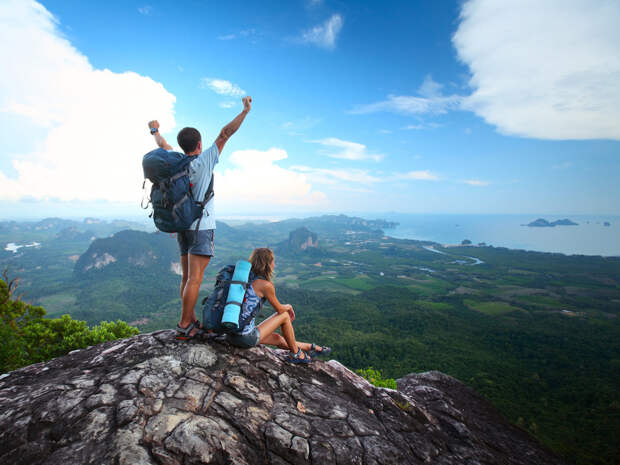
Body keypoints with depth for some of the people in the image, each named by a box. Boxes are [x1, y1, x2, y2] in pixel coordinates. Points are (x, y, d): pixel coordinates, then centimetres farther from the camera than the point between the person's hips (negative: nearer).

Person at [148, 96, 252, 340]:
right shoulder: (204, 160, -8)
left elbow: (163, 144, 26)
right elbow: (225, 134, -7)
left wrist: (154, 130, 46)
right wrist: (245, 111, -2)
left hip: (182, 225, 7)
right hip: (201, 226, -7)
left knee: (187, 276, 11)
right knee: (195, 279, -5)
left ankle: (192, 322, 20)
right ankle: (184, 327, -1)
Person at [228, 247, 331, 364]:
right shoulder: (266, 285, -16)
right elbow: (279, 309, -3)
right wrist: (289, 306, 20)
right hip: (246, 338, -8)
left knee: (278, 339, 23)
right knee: (285, 316, 7)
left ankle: (311, 348, 41)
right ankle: (296, 353, 24)